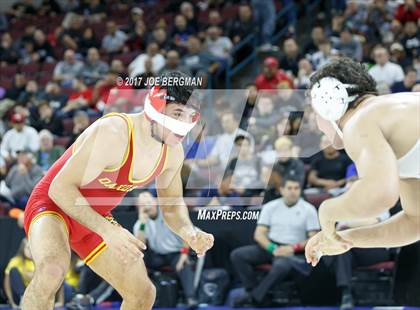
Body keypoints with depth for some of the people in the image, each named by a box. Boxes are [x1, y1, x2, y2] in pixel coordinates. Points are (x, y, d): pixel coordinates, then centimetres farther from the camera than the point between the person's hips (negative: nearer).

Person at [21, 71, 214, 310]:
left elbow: (172, 204, 9)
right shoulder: (114, 133, -32)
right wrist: (108, 230, -41)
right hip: (53, 207, -8)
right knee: (52, 269, -38)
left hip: (96, 219, 8)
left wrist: (190, 233, -15)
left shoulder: (174, 152, -7)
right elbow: (60, 188, -31)